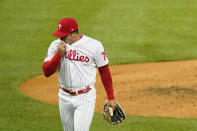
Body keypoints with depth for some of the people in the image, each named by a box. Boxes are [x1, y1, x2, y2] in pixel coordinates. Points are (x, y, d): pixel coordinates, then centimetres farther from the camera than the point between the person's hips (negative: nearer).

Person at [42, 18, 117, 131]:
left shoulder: (94, 45, -8)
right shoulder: (56, 45, 0)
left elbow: (104, 71, -1)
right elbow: (47, 72, -5)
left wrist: (111, 98, 1)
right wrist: (59, 54, -19)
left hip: (85, 97, -4)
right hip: (65, 96, 4)